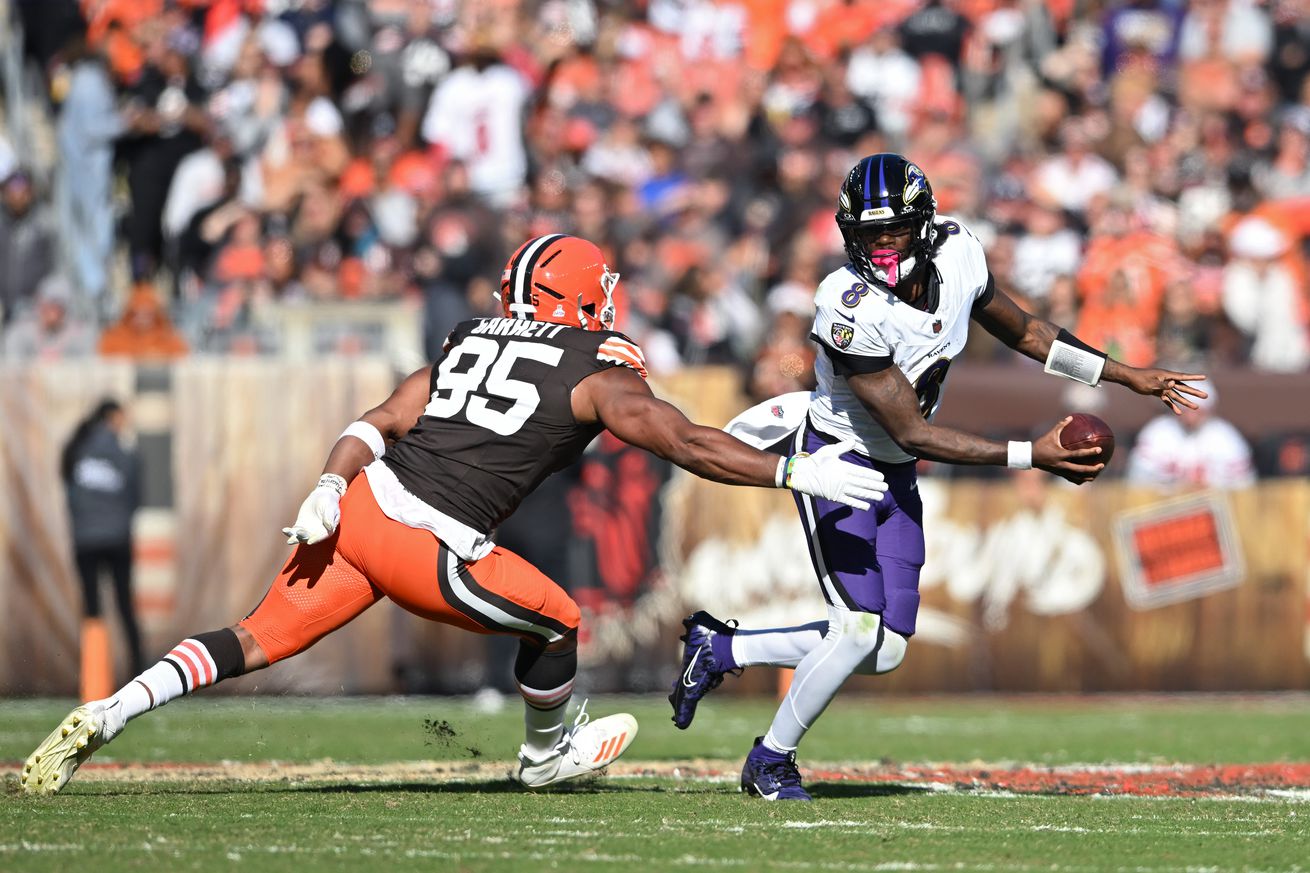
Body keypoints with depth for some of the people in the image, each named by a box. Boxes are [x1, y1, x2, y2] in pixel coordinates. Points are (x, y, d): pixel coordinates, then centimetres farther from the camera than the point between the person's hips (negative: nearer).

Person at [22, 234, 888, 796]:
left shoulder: (472, 344, 22)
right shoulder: (598, 378, 3)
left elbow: (384, 420, 14)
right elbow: (687, 443, -1)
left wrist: (329, 488, 6)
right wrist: (794, 472, 3)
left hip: (360, 506, 6)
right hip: (427, 548, -6)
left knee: (258, 640, 11)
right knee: (556, 621, 17)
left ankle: (106, 715, -1)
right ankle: (549, 755, 39)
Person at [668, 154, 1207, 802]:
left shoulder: (958, 256, -11)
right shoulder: (850, 306, -30)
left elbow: (1023, 332, 9)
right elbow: (915, 435, -26)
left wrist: (1125, 376, 8)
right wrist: (1032, 457, -28)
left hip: (895, 478, 7)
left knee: (885, 651, 3)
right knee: (859, 631, -18)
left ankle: (720, 648, 19)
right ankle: (771, 760, 5)